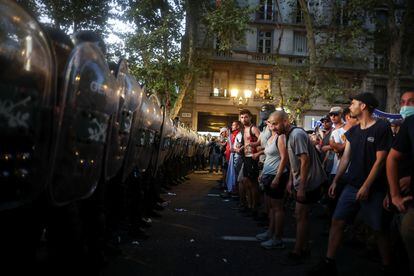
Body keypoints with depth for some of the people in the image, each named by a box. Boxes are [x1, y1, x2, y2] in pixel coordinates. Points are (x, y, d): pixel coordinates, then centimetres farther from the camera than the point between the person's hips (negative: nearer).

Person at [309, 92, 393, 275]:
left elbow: (380, 160, -13)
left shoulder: (382, 128, -9)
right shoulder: (352, 131, 10)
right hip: (352, 186, 6)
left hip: (373, 189, -6)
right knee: (337, 221, 2)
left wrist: (366, 186, -15)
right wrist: (335, 181, 9)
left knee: (379, 229, 5)